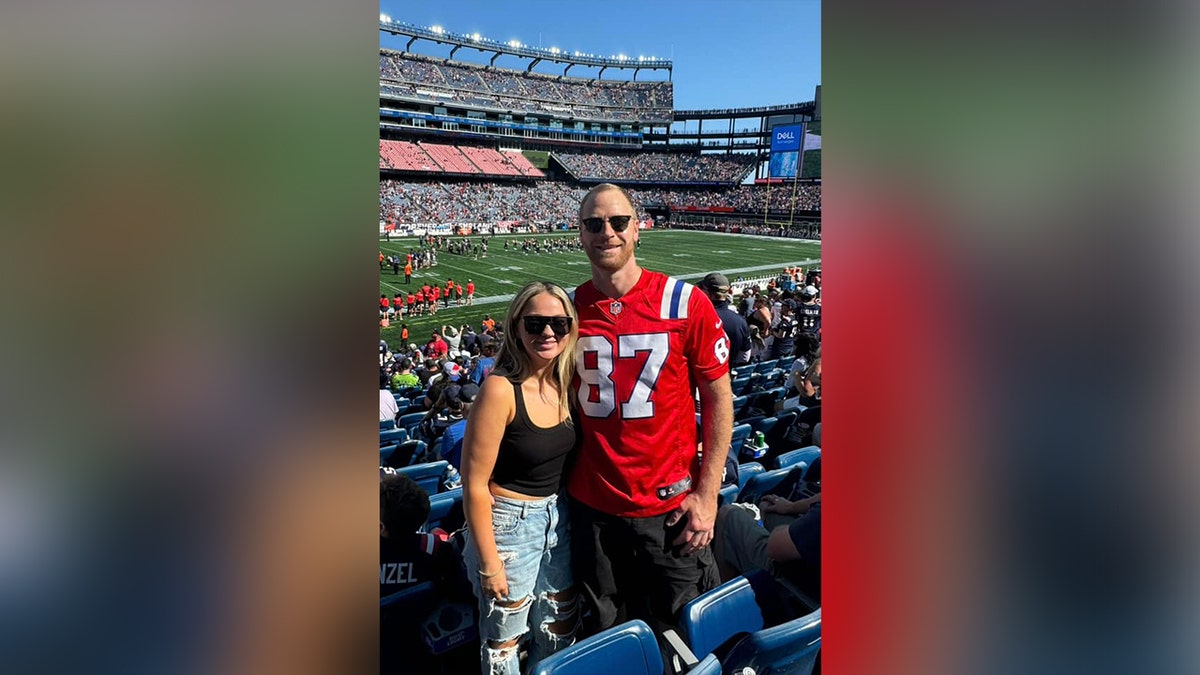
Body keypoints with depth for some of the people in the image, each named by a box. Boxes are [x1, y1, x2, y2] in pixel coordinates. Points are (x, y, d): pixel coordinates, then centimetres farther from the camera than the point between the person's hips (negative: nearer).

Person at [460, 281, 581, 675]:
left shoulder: (567, 383, -3)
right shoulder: (501, 390, -22)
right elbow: (475, 484, -19)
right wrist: (489, 562, -15)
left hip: (558, 518, 6)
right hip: (509, 523, -6)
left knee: (560, 631, 21)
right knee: (504, 639, 11)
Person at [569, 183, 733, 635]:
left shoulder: (684, 302, -9)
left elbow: (718, 398, -6)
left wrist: (707, 495, -9)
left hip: (670, 507, -2)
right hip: (592, 505, 3)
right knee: (604, 638, 20)